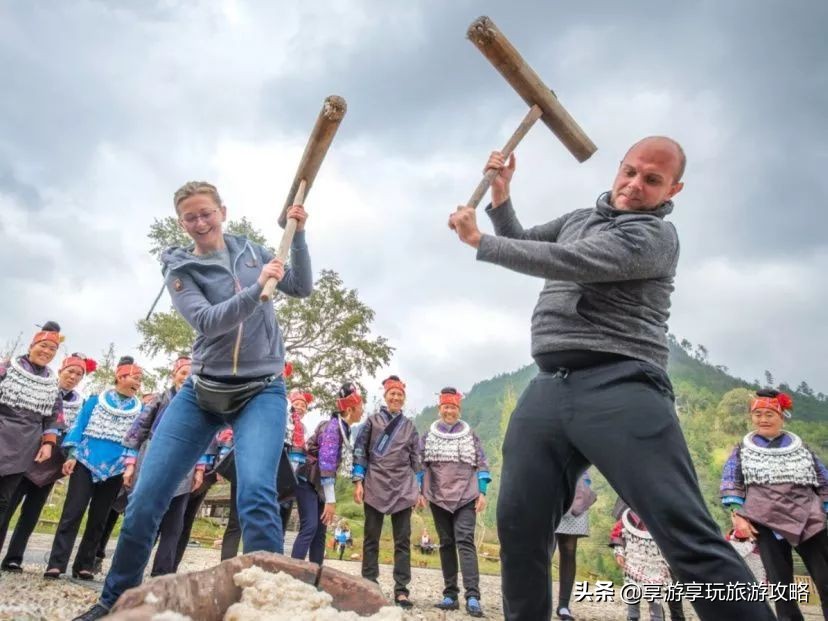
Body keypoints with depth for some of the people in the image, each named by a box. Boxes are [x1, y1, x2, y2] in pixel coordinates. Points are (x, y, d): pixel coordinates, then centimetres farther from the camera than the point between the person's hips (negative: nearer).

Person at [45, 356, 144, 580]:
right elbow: (79, 425, 4)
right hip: (86, 462, -2)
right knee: (72, 513, -8)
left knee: (98, 519, 6)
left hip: (115, 469, 2)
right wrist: (72, 454, -7)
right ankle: (56, 563, -4)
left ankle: (84, 565, 13)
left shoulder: (139, 409, 9)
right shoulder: (96, 400, 7)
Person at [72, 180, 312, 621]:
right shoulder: (180, 270, 0)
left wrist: (297, 234, -3)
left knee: (255, 495, -23)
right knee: (144, 499, 2)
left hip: (261, 392, -1)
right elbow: (207, 321, -17)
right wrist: (257, 289, -31)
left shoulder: (251, 251, 8)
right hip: (202, 392, 1)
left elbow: (302, 288, 8)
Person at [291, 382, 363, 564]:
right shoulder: (332, 428, -23)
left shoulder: (344, 429, 4)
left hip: (318, 483, 9)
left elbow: (332, 464, 8)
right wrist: (330, 500, -25)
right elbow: (326, 466, -26)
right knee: (309, 527, -17)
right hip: (306, 481, -9)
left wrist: (329, 498, 10)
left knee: (320, 530, 6)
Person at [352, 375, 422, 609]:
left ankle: (401, 590, 3)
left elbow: (416, 459, 14)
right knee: (371, 538, 4)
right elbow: (360, 451, 4)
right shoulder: (372, 421, 8)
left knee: (403, 540, -1)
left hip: (403, 488, 2)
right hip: (375, 485, -1)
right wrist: (358, 482, -6)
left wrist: (419, 490, 8)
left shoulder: (409, 426, 14)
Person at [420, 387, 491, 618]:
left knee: (465, 541, -13)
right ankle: (450, 595, 13)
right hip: (438, 497, 2)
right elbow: (420, 465, 8)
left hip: (466, 496, -2)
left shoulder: (470, 436, 7)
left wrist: (482, 492, -3)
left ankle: (473, 596, -16)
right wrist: (418, 491, -1)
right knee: (446, 544, 7)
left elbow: (482, 464, 5)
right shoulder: (428, 437, 9)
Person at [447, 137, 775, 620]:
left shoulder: (654, 236, -2)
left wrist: (478, 239, -4)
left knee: (689, 536, -12)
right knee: (519, 528, 2)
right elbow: (521, 245, 35)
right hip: (548, 390, 6)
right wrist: (501, 196, 17)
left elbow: (562, 262, -13)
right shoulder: (578, 218, 25)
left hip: (619, 388, -6)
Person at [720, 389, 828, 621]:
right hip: (767, 523, -1)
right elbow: (731, 483, 2)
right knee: (780, 585, 3)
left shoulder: (800, 447, 12)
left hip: (809, 522, 2)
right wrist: (738, 516, -8)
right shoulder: (743, 450, 7)